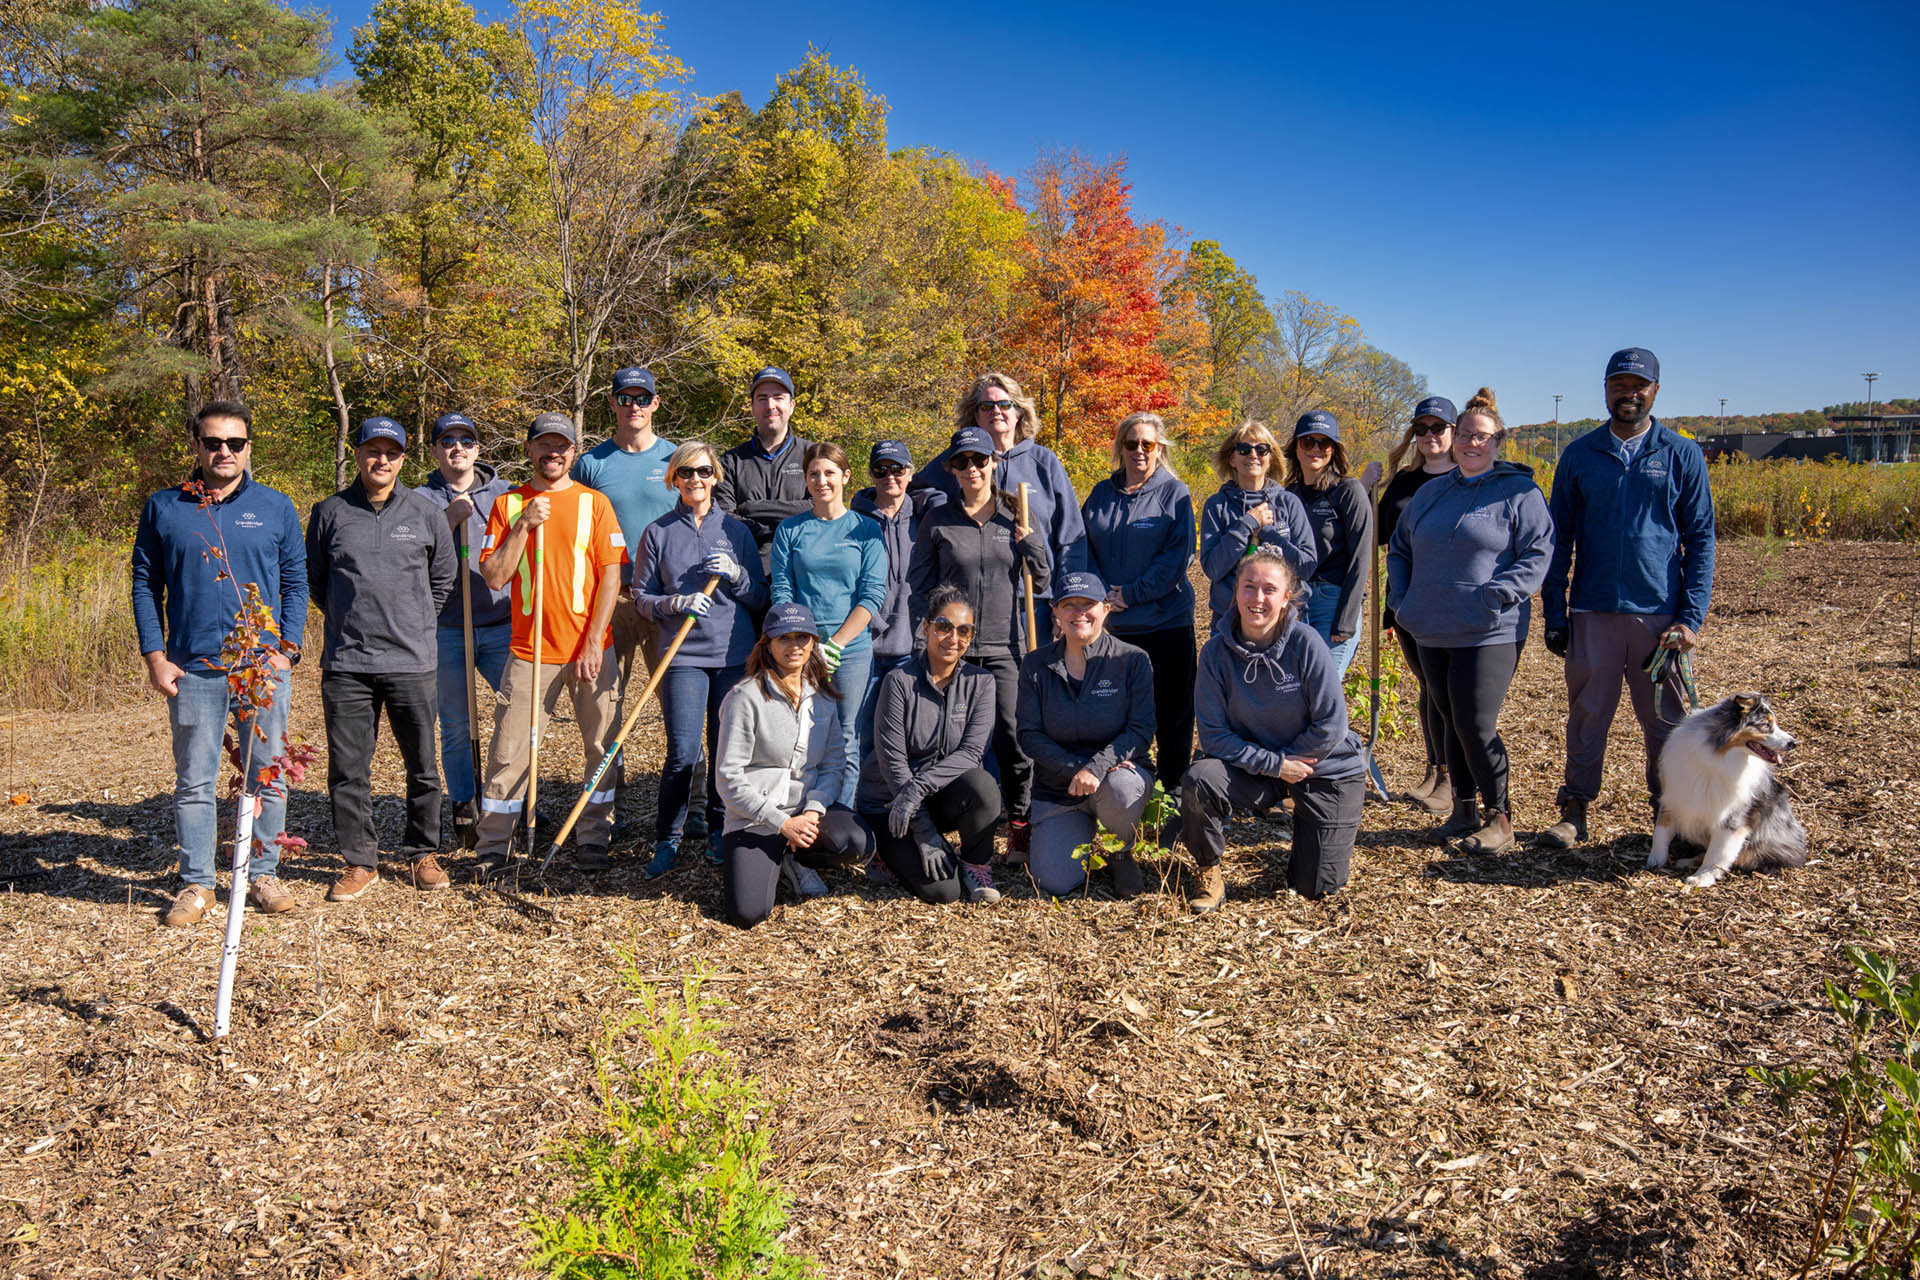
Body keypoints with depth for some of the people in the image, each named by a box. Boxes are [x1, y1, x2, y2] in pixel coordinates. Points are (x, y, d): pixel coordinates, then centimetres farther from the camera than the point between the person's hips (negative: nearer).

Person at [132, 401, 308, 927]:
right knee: (194, 782, 6)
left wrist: (287, 648, -4)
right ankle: (196, 883, 17)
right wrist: (154, 656, -1)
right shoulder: (163, 508, 6)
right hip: (192, 669, 0)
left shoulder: (277, 508, 6)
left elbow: (295, 583, 7)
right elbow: (145, 585, 8)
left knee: (268, 777, 6)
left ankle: (263, 874, 19)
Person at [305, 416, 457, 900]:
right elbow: (314, 579, 16)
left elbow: (443, 578, 16)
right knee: (347, 768, 3)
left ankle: (423, 853, 22)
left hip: (413, 661, 0)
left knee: (422, 765, 7)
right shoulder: (329, 512, 4)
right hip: (346, 664, 0)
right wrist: (347, 621, 14)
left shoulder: (426, 513, 4)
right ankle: (359, 862, 15)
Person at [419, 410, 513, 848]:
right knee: (456, 726, 5)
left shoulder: (505, 494, 11)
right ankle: (464, 810, 17)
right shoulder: (422, 499, 6)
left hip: (503, 625, 1)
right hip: (446, 629, -1)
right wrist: (450, 519, -15)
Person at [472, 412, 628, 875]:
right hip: (530, 650, 0)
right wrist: (523, 526, -11)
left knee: (603, 748, 3)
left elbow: (611, 575, -1)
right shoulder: (508, 505, 7)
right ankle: (493, 848, 13)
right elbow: (494, 577, -1)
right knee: (509, 751, 2)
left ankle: (592, 841, 17)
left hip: (589, 648, 0)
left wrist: (594, 641, -8)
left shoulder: (594, 502, 4)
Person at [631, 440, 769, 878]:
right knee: (683, 752, -8)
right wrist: (675, 603, -12)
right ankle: (668, 841, 6)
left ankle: (718, 834, 21)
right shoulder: (658, 532, 7)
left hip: (734, 655, 2)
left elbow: (761, 598, 10)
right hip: (684, 656, -1)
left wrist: (735, 575, -9)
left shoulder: (736, 530, 10)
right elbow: (641, 596, 7)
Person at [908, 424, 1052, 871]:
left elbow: (1043, 577, 11)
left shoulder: (1015, 516, 8)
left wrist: (1030, 536, -6)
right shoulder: (937, 520, 4)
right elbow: (918, 585, 6)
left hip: (1004, 646, 1)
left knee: (1012, 734, -3)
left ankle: (1021, 825, 12)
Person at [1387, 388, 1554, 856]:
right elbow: (1399, 549, 22)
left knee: (1476, 726, -9)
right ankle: (1464, 810, 24)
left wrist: (1495, 596, -19)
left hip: (1490, 634, -5)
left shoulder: (1519, 492, -2)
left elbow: (1538, 554, -9)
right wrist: (1400, 598, 9)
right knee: (1451, 724, 12)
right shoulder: (1430, 493, 14)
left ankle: (1499, 817, 7)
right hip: (1433, 632, 6)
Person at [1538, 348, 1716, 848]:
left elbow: (1701, 539, 4)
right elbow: (1559, 540, 9)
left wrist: (1692, 617, -5)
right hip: (1593, 612, 1)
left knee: (1665, 719, 7)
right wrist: (1554, 614, 2)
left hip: (1659, 613, 0)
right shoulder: (1579, 455, 7)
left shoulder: (1682, 455, 4)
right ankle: (1574, 812, 15)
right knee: (1587, 715, 5)